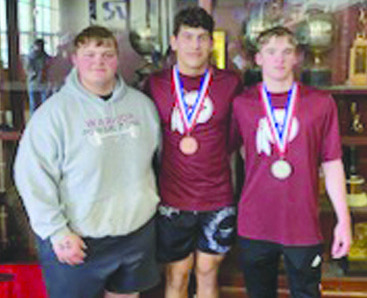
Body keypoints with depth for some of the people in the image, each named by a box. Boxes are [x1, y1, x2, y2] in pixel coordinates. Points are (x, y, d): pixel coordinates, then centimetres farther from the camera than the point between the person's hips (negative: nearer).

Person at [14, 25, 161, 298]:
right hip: (76, 240, -4)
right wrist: (57, 232, -16)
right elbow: (34, 178, -15)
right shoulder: (55, 111, -14)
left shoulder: (142, 103, 2)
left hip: (138, 231, 5)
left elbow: (157, 157, 13)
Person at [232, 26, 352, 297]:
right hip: (254, 225, 1)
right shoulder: (242, 104, 0)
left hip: (304, 226, 0)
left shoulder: (321, 103, -1)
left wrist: (344, 219, -1)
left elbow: (332, 164, 1)